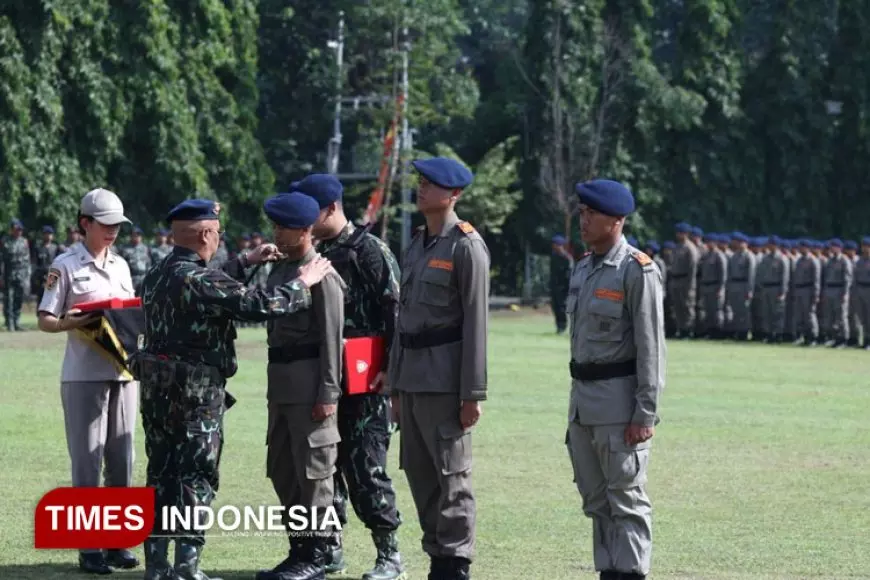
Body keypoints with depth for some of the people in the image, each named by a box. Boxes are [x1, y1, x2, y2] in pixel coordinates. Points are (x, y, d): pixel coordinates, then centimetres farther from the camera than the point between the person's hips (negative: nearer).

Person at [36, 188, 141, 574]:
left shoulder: (120, 265, 13)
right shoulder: (65, 266, -3)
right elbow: (44, 320, -5)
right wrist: (71, 323, -24)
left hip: (124, 372, 6)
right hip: (84, 376, -6)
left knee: (122, 461, 7)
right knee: (87, 462, -3)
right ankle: (89, 549, 1)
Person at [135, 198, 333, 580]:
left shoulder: (157, 276, 9)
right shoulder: (199, 280, -18)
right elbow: (260, 305, -20)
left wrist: (246, 262, 30)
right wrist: (303, 284, -6)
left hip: (157, 388, 8)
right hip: (196, 393, -8)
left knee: (161, 475, 11)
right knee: (196, 478, -2)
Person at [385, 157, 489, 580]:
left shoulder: (466, 246, -9)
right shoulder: (416, 244, 15)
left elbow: (476, 322, -13)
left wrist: (473, 393, -16)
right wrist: (395, 385, 17)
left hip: (445, 377, -8)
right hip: (411, 373, 8)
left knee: (451, 474, -4)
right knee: (419, 474, 10)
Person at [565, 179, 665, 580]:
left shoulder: (637, 272, -12)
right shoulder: (583, 270, 13)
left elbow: (651, 348, -15)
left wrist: (645, 414, -19)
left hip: (620, 401, -8)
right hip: (583, 397, 8)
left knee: (626, 498, -5)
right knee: (596, 499, 11)